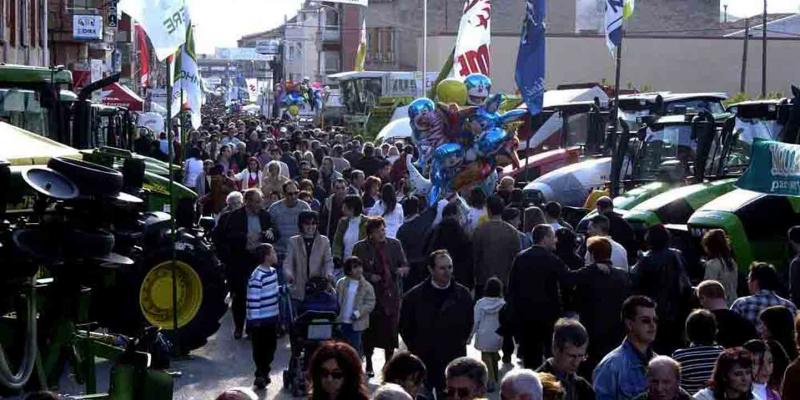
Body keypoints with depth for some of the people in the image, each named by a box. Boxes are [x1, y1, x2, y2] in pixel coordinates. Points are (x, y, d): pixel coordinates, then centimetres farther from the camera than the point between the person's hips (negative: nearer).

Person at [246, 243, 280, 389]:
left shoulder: (273, 271, 6)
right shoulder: (257, 276, -21)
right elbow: (253, 299, -20)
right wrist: (254, 320, -18)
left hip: (271, 317, 8)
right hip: (260, 320, -8)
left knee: (270, 345, 16)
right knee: (260, 348, 4)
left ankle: (264, 372, 30)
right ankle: (261, 375, 15)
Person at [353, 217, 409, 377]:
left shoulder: (394, 245, 6)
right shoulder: (360, 248, -2)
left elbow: (405, 266, 10)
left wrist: (402, 269, -13)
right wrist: (369, 276, -13)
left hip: (390, 294, 2)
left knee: (390, 332, 3)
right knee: (369, 332, 6)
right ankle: (368, 365, 21)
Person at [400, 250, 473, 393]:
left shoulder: (463, 295, 1)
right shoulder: (414, 296, -4)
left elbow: (468, 324, 14)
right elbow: (405, 326, 7)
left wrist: (460, 343, 8)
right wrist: (415, 348, 5)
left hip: (453, 361, 1)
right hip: (422, 361, -1)